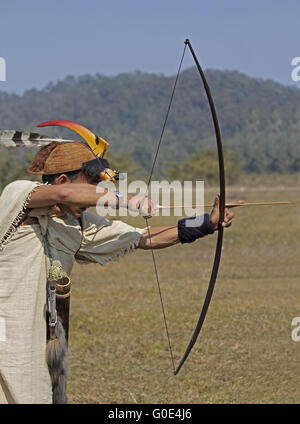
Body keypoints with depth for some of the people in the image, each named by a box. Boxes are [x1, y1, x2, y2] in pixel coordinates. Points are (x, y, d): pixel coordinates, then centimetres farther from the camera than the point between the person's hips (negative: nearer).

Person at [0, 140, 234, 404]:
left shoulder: (79, 225, 9)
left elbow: (146, 238, 13)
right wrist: (129, 201, -23)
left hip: (47, 341, 7)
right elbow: (61, 194, -31)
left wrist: (208, 224, 9)